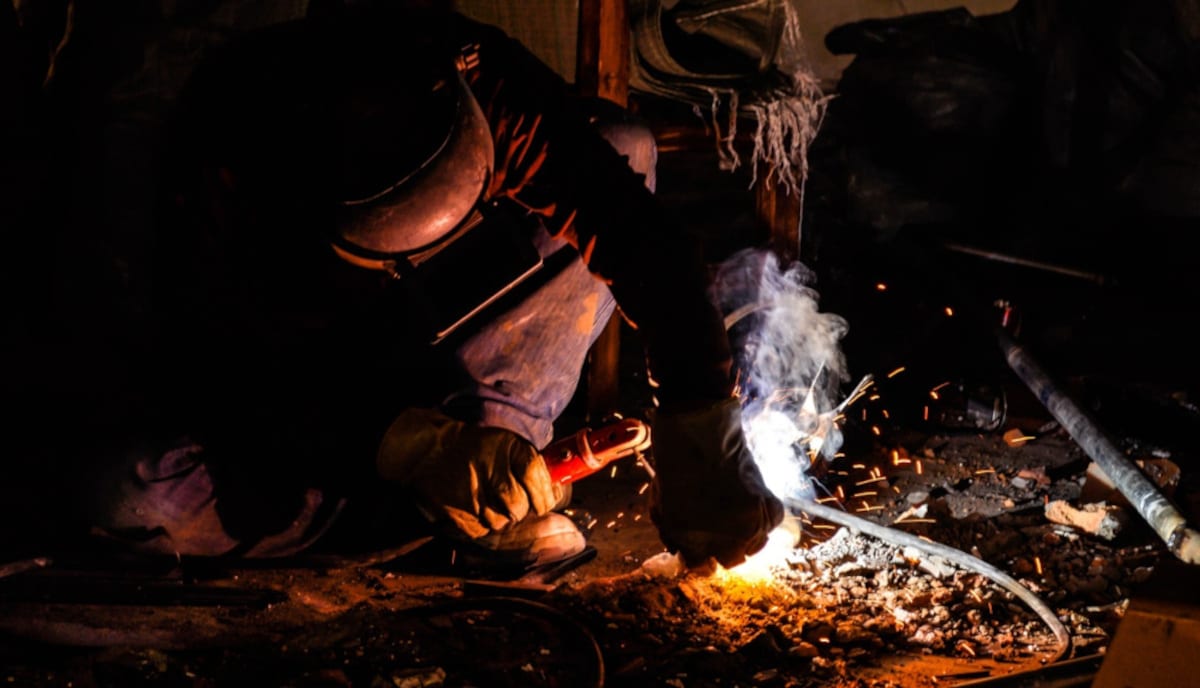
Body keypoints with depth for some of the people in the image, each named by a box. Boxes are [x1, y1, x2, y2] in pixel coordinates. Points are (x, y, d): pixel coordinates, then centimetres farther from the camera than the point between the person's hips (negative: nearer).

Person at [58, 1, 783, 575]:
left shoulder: (478, 77, -30)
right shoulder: (223, 148, -33)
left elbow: (642, 237, -35)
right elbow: (226, 363, -29)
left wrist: (700, 432, -44)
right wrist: (410, 445, -40)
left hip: (420, 343, 2)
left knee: (625, 152, -19)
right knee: (135, 495, -34)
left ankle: (492, 434, -20)